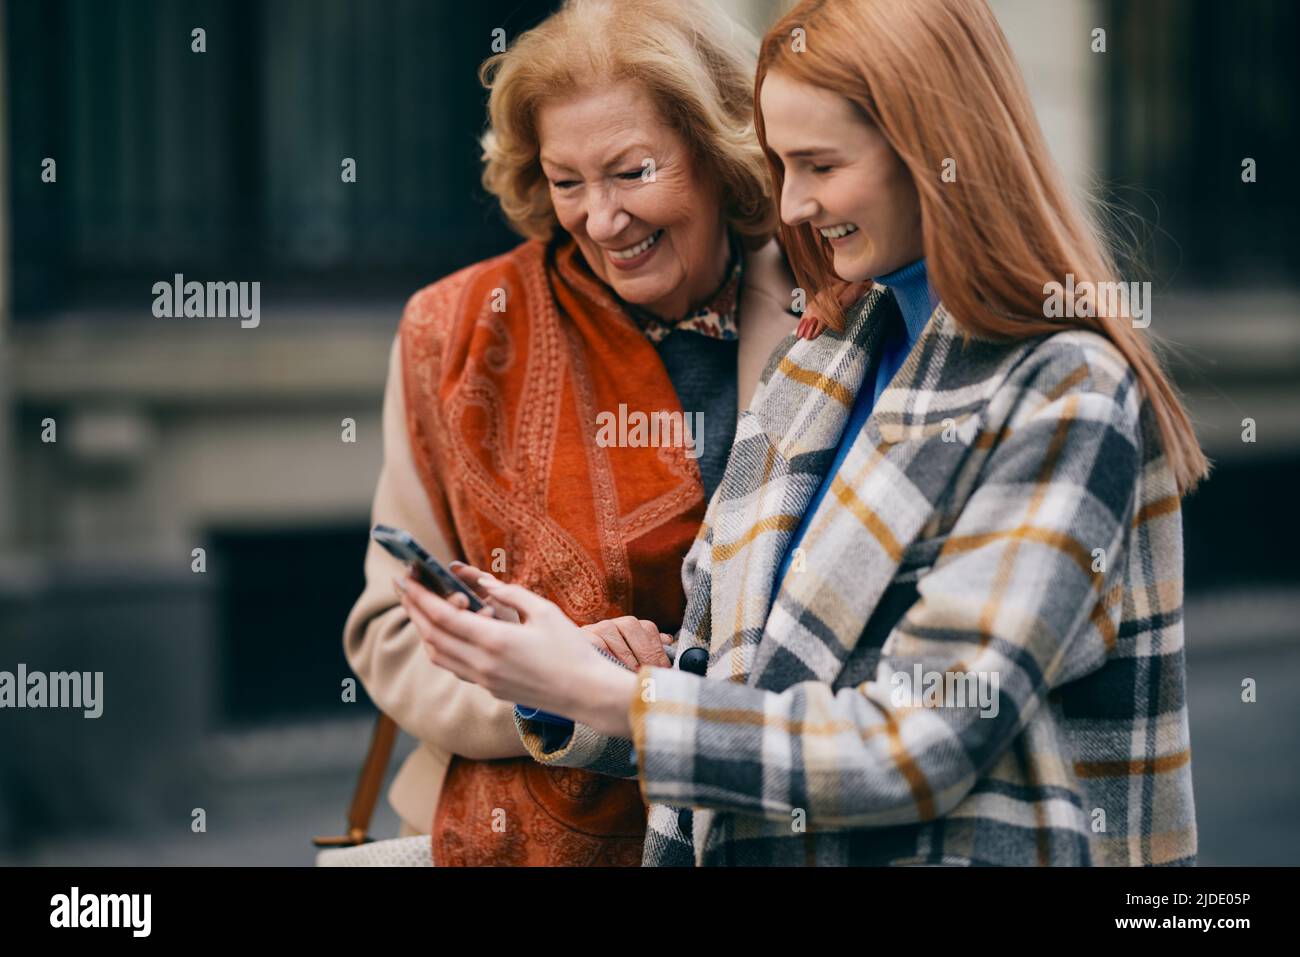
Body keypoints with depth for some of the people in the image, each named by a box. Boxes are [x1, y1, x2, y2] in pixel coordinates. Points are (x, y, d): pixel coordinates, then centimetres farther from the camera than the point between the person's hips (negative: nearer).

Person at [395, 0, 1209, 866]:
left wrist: (598, 693, -21)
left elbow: (920, 744, -21)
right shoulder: (819, 365, 7)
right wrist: (561, 698, -11)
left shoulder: (1068, 399, -16)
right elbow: (723, 666, 7)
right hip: (759, 845, 6)